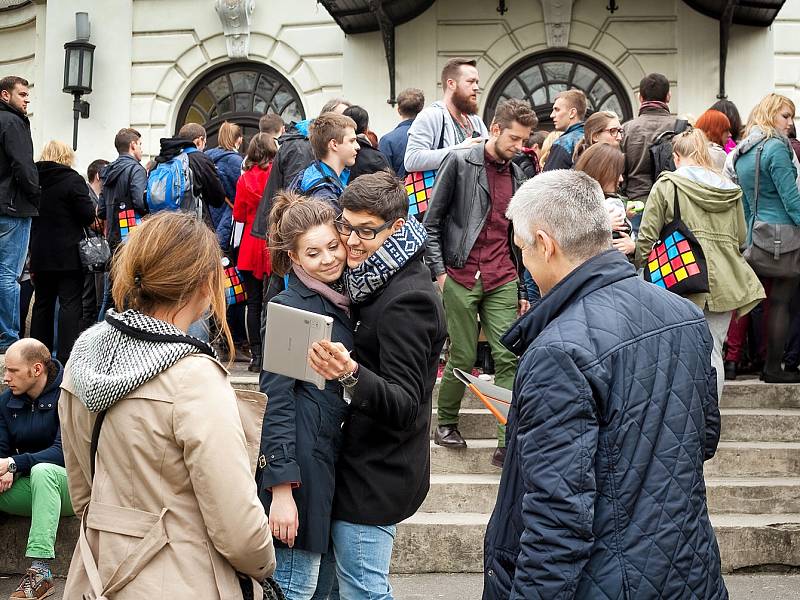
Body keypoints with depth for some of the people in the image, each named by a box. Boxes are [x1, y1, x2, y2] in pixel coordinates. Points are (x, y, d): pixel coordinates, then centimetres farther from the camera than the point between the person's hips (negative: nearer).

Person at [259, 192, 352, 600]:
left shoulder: (341, 301, 10)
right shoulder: (289, 307, -14)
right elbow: (275, 399, -18)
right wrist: (281, 489, -21)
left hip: (330, 455, 8)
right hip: (299, 455, -8)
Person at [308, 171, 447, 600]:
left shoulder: (407, 299, -22)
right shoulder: (378, 283, 7)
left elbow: (405, 405, -29)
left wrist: (351, 375, -44)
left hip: (374, 477, -10)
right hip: (361, 465, 10)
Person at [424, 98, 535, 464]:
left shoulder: (517, 176, 15)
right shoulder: (460, 162, -1)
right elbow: (431, 222, -1)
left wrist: (522, 289, 16)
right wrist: (439, 272, -8)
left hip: (502, 282, 4)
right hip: (461, 278, -4)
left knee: (508, 358, -4)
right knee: (463, 357, 2)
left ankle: (508, 441, -2)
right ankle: (445, 423, 24)